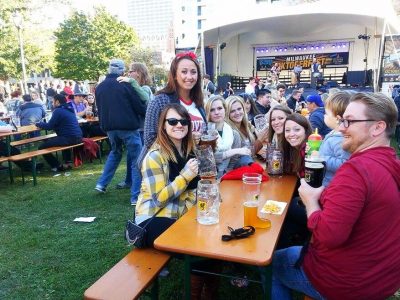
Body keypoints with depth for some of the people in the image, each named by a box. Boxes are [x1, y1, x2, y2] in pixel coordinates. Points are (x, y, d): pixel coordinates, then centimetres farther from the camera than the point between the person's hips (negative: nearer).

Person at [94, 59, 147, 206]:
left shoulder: (99, 87, 9)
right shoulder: (125, 84, -9)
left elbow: (100, 109, 17)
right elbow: (140, 106, -8)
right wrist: (145, 111, 12)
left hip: (109, 127, 6)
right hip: (128, 126, -6)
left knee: (115, 153, 29)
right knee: (137, 160, 1)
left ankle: (102, 183, 25)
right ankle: (136, 196, -1)